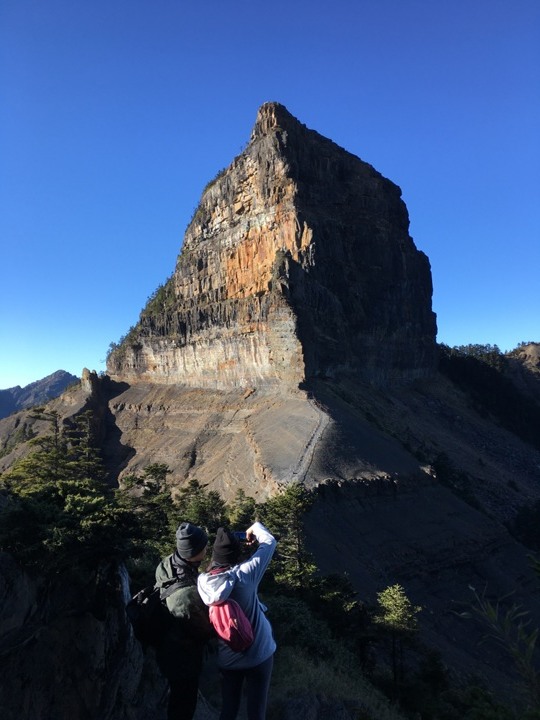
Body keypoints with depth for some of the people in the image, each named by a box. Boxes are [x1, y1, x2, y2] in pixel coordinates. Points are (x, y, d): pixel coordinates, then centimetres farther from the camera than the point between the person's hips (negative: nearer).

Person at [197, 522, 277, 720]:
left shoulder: (202, 581, -17)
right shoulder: (245, 573, -24)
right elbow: (269, 542, -13)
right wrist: (255, 528, 3)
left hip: (227, 659, 3)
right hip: (259, 655, -3)